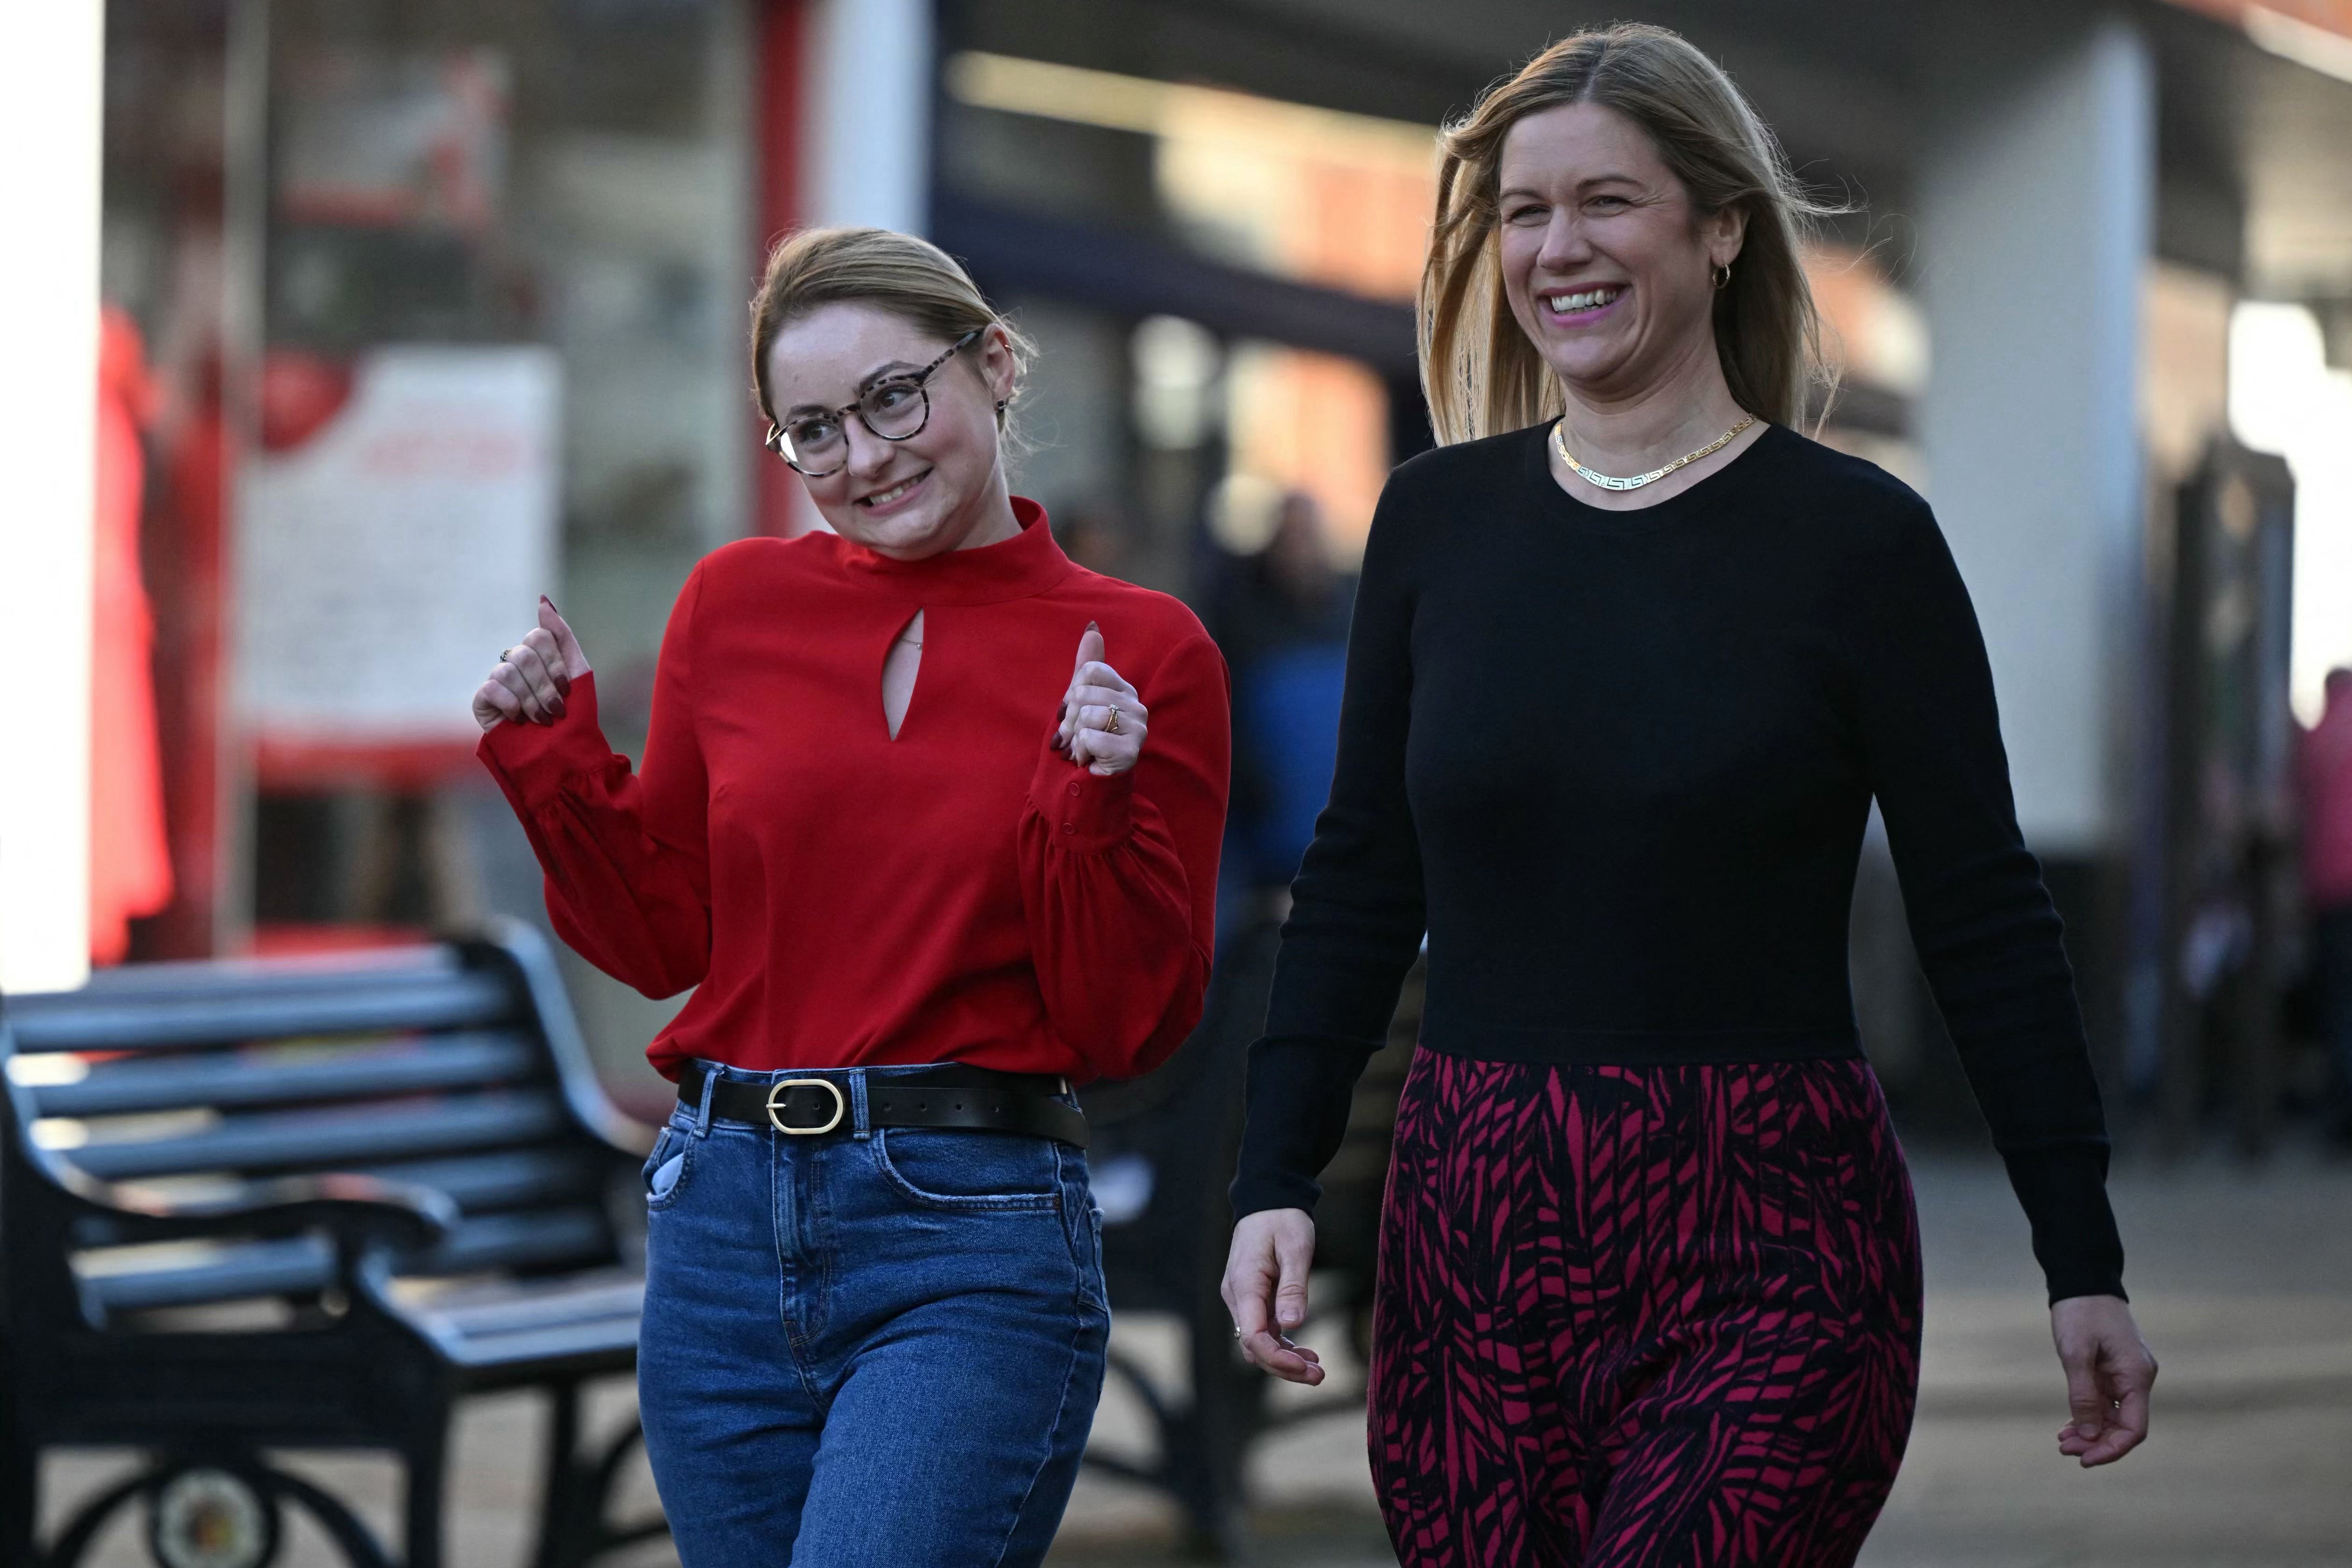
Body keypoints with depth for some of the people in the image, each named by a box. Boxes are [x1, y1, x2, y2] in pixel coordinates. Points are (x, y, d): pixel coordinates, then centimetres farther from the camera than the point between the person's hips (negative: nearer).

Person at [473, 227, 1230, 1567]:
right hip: (722, 1223, 4)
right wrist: (551, 758, 3)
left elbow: (1126, 1028, -1)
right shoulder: (739, 606, 8)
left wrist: (1097, 803, -15)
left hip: (973, 1250, -4)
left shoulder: (1142, 652, 0)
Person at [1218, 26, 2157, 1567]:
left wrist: (2084, 1262, -1)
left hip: (1769, 1263, -4)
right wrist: (1278, 1179, 3)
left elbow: (1984, 917, 0)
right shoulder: (1439, 520, 9)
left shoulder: (1854, 538, -3)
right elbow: (1361, 879, 13)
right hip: (1476, 1233, 4)